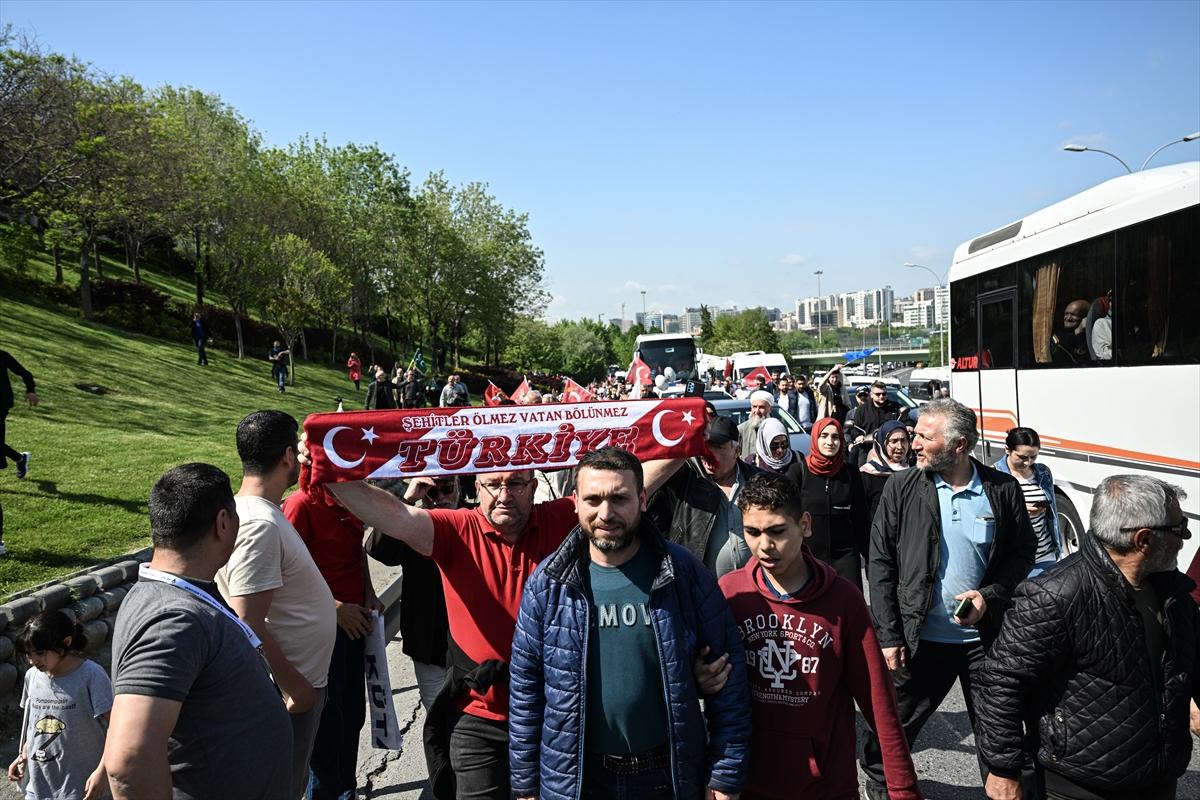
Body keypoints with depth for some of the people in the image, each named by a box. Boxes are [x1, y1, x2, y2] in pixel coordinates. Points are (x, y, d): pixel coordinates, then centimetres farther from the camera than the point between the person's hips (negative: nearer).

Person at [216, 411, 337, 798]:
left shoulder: (263, 511, 5)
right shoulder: (260, 524, -26)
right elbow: (249, 625, -27)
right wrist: (292, 685, -20)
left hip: (301, 679, 9)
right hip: (291, 689, -9)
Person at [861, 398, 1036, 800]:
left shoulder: (1003, 489, -5)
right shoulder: (901, 488, -6)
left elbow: (1023, 554, 5)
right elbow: (880, 564, -5)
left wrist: (991, 596, -12)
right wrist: (889, 637, -8)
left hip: (984, 637, 1)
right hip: (919, 639, 0)